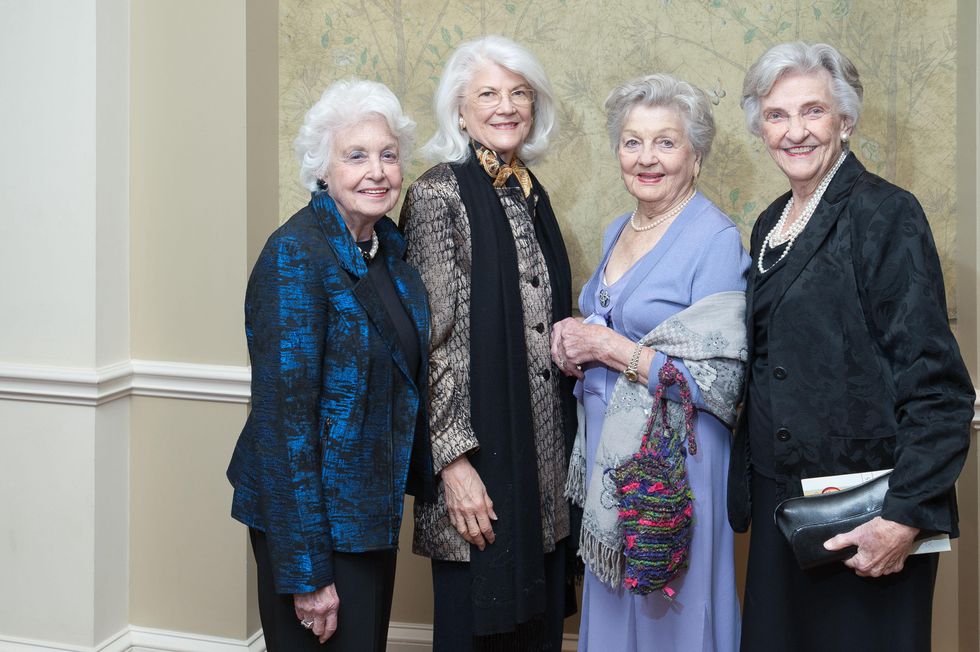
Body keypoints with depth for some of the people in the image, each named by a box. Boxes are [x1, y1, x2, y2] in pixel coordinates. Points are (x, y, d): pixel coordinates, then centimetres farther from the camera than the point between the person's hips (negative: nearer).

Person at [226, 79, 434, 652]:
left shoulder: (390, 246, 4)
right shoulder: (296, 254, -19)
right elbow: (284, 415, -21)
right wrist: (306, 572, -21)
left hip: (374, 512, 8)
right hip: (308, 515, -8)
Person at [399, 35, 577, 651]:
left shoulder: (529, 192, 11)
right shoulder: (439, 194, -9)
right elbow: (432, 336, -13)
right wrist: (454, 459, -17)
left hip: (544, 446, 6)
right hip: (479, 446, -6)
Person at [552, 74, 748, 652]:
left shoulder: (716, 239, -14)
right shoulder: (618, 232, 10)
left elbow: (718, 379, -20)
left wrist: (607, 346, -17)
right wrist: (576, 350, 0)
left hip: (674, 456, -7)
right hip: (608, 447, 7)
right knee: (611, 603, 17)